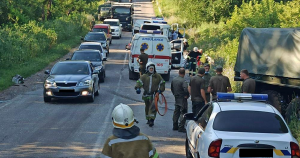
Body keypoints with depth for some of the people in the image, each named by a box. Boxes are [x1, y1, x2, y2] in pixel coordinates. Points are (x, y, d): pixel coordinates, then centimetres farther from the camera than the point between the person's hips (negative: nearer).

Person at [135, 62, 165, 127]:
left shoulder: (158, 76, 5)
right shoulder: (144, 76, 4)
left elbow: (162, 83, 11)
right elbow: (139, 82, -4)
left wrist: (160, 89, -5)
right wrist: (137, 88, -23)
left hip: (154, 94, -2)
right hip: (146, 94, 2)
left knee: (153, 106, -18)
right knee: (147, 107, 14)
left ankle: (152, 120, -20)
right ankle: (148, 119, 30)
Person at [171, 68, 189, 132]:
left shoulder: (174, 80, 5)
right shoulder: (183, 81, -19)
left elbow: (172, 88, 17)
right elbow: (186, 89, -30)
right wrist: (187, 95, -13)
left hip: (176, 99, 7)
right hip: (182, 99, -7)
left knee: (176, 112, 16)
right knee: (183, 113, -2)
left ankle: (175, 126, 23)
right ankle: (181, 127, -4)